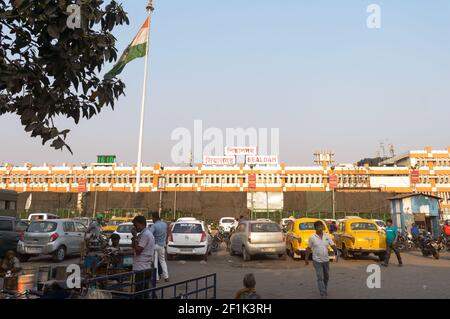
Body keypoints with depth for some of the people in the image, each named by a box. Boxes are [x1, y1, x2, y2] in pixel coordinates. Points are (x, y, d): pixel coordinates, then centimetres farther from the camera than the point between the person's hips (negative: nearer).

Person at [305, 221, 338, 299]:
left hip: (326, 260, 4)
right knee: (320, 278, -7)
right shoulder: (312, 237, -9)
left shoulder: (327, 236, -1)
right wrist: (306, 259, -1)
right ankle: (323, 295, -4)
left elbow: (333, 245, -4)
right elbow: (309, 248, -2)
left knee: (326, 277, 19)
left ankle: (325, 290, 42)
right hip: (317, 261, -4)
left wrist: (337, 252, -20)